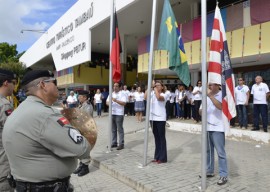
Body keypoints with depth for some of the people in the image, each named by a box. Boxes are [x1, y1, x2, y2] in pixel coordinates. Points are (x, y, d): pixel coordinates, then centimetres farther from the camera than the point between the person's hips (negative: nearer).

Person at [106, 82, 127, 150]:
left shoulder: (122, 95, -6)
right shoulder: (111, 94, 13)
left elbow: (124, 103, -18)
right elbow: (107, 102, 12)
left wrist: (116, 100, -25)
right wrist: (109, 102, -11)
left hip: (119, 114, -6)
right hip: (112, 113, 6)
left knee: (120, 129, -1)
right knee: (113, 129, 12)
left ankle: (121, 144, 6)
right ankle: (114, 143, 22)